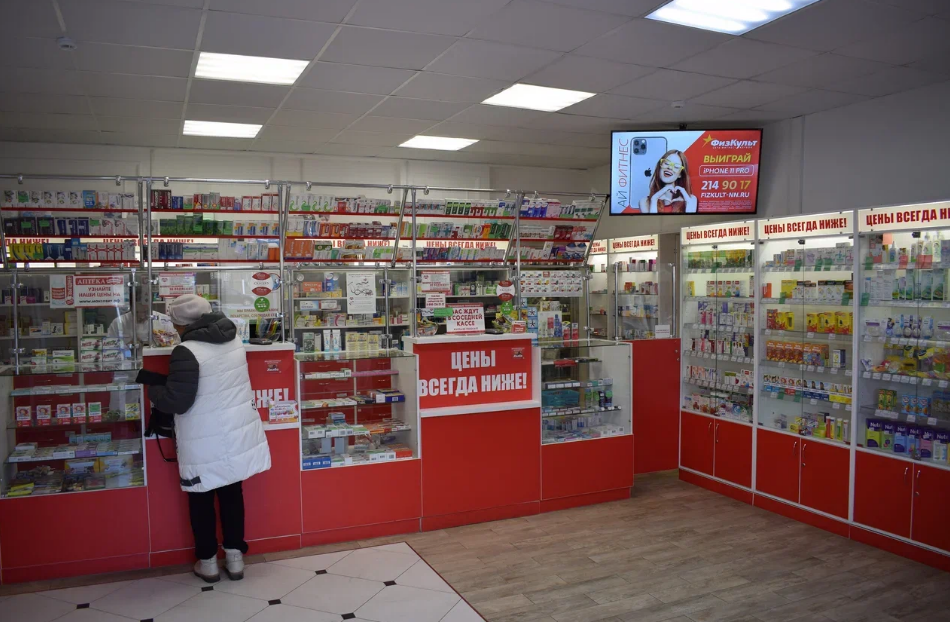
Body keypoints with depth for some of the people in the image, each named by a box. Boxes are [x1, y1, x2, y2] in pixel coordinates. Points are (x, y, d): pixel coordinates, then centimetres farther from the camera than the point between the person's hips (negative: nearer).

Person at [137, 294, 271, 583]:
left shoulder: (187, 352, -20)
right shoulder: (233, 340, 2)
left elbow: (176, 401, -19)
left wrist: (152, 389, -1)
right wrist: (163, 380, 19)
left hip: (205, 444, -6)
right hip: (236, 434, 6)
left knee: (201, 500, 13)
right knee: (232, 493, 16)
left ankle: (207, 561, 25)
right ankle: (235, 556, 24)